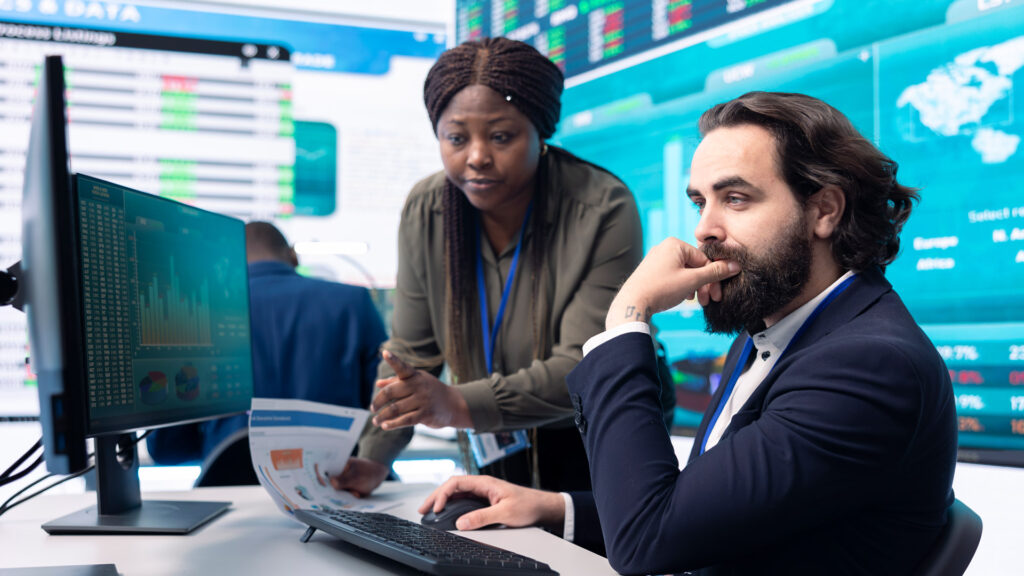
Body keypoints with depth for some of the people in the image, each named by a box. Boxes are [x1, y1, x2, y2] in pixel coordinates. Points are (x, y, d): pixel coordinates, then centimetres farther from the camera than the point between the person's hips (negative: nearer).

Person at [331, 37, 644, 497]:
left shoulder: (603, 209, -18)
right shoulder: (425, 210, -4)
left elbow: (588, 368, -24)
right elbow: (410, 352, 1)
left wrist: (460, 405, -36)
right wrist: (372, 459, -12)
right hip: (490, 455, 3)